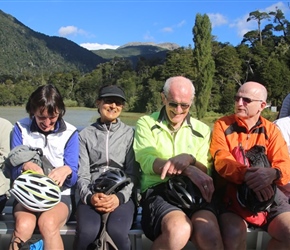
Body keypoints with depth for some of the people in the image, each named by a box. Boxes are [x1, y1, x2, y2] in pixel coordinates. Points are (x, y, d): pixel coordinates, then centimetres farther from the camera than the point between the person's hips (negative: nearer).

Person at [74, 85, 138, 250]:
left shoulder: (130, 133, 11)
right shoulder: (86, 134, 13)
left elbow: (132, 173, 3)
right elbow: (82, 174, 6)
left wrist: (120, 197, -15)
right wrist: (89, 196, -15)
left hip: (121, 196, 0)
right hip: (92, 196, 1)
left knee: (117, 232, -32)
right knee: (87, 232, -30)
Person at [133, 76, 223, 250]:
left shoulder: (202, 130, 17)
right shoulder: (146, 123, 9)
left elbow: (205, 171, 6)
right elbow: (146, 162, -9)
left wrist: (188, 159, -18)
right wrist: (188, 170, -21)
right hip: (157, 191, -1)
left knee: (210, 234, -33)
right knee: (179, 230, -34)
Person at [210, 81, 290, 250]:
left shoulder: (271, 130, 9)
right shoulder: (222, 125, 1)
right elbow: (222, 161, -12)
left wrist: (273, 173, -28)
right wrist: (247, 175, -32)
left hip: (268, 194, 3)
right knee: (234, 233, -30)